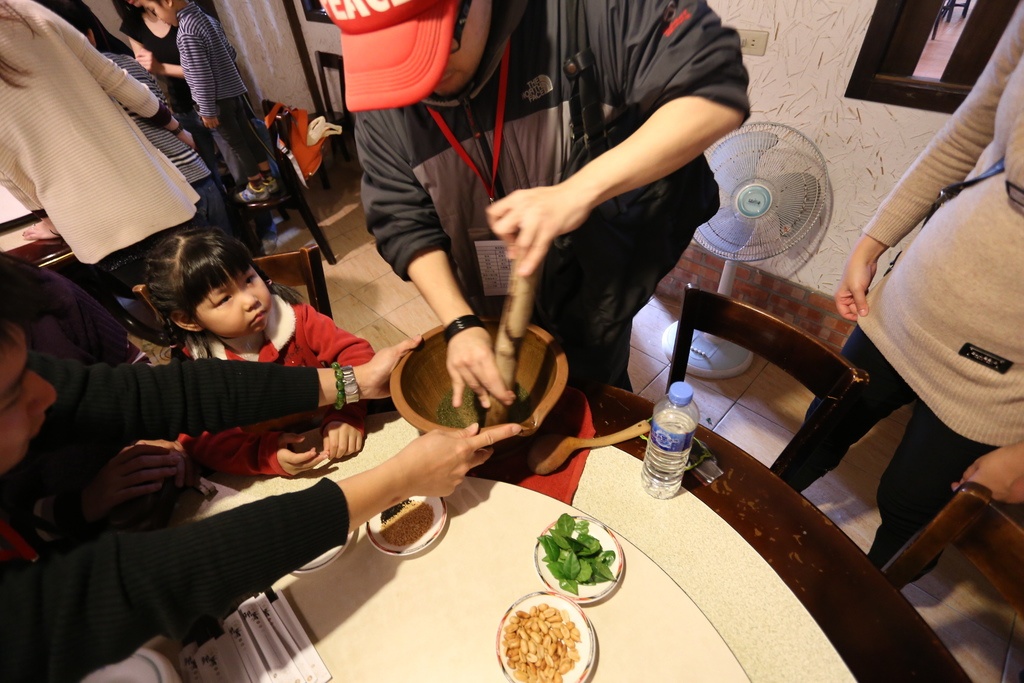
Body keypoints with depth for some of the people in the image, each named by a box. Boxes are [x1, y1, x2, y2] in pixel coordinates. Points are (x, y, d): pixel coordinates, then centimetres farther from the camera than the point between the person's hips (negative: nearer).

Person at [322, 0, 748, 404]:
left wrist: (578, 191, -39)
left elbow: (716, 85, -27)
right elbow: (404, 223, -9)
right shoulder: (381, 103, -12)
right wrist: (460, 326, -20)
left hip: (594, 289, -2)